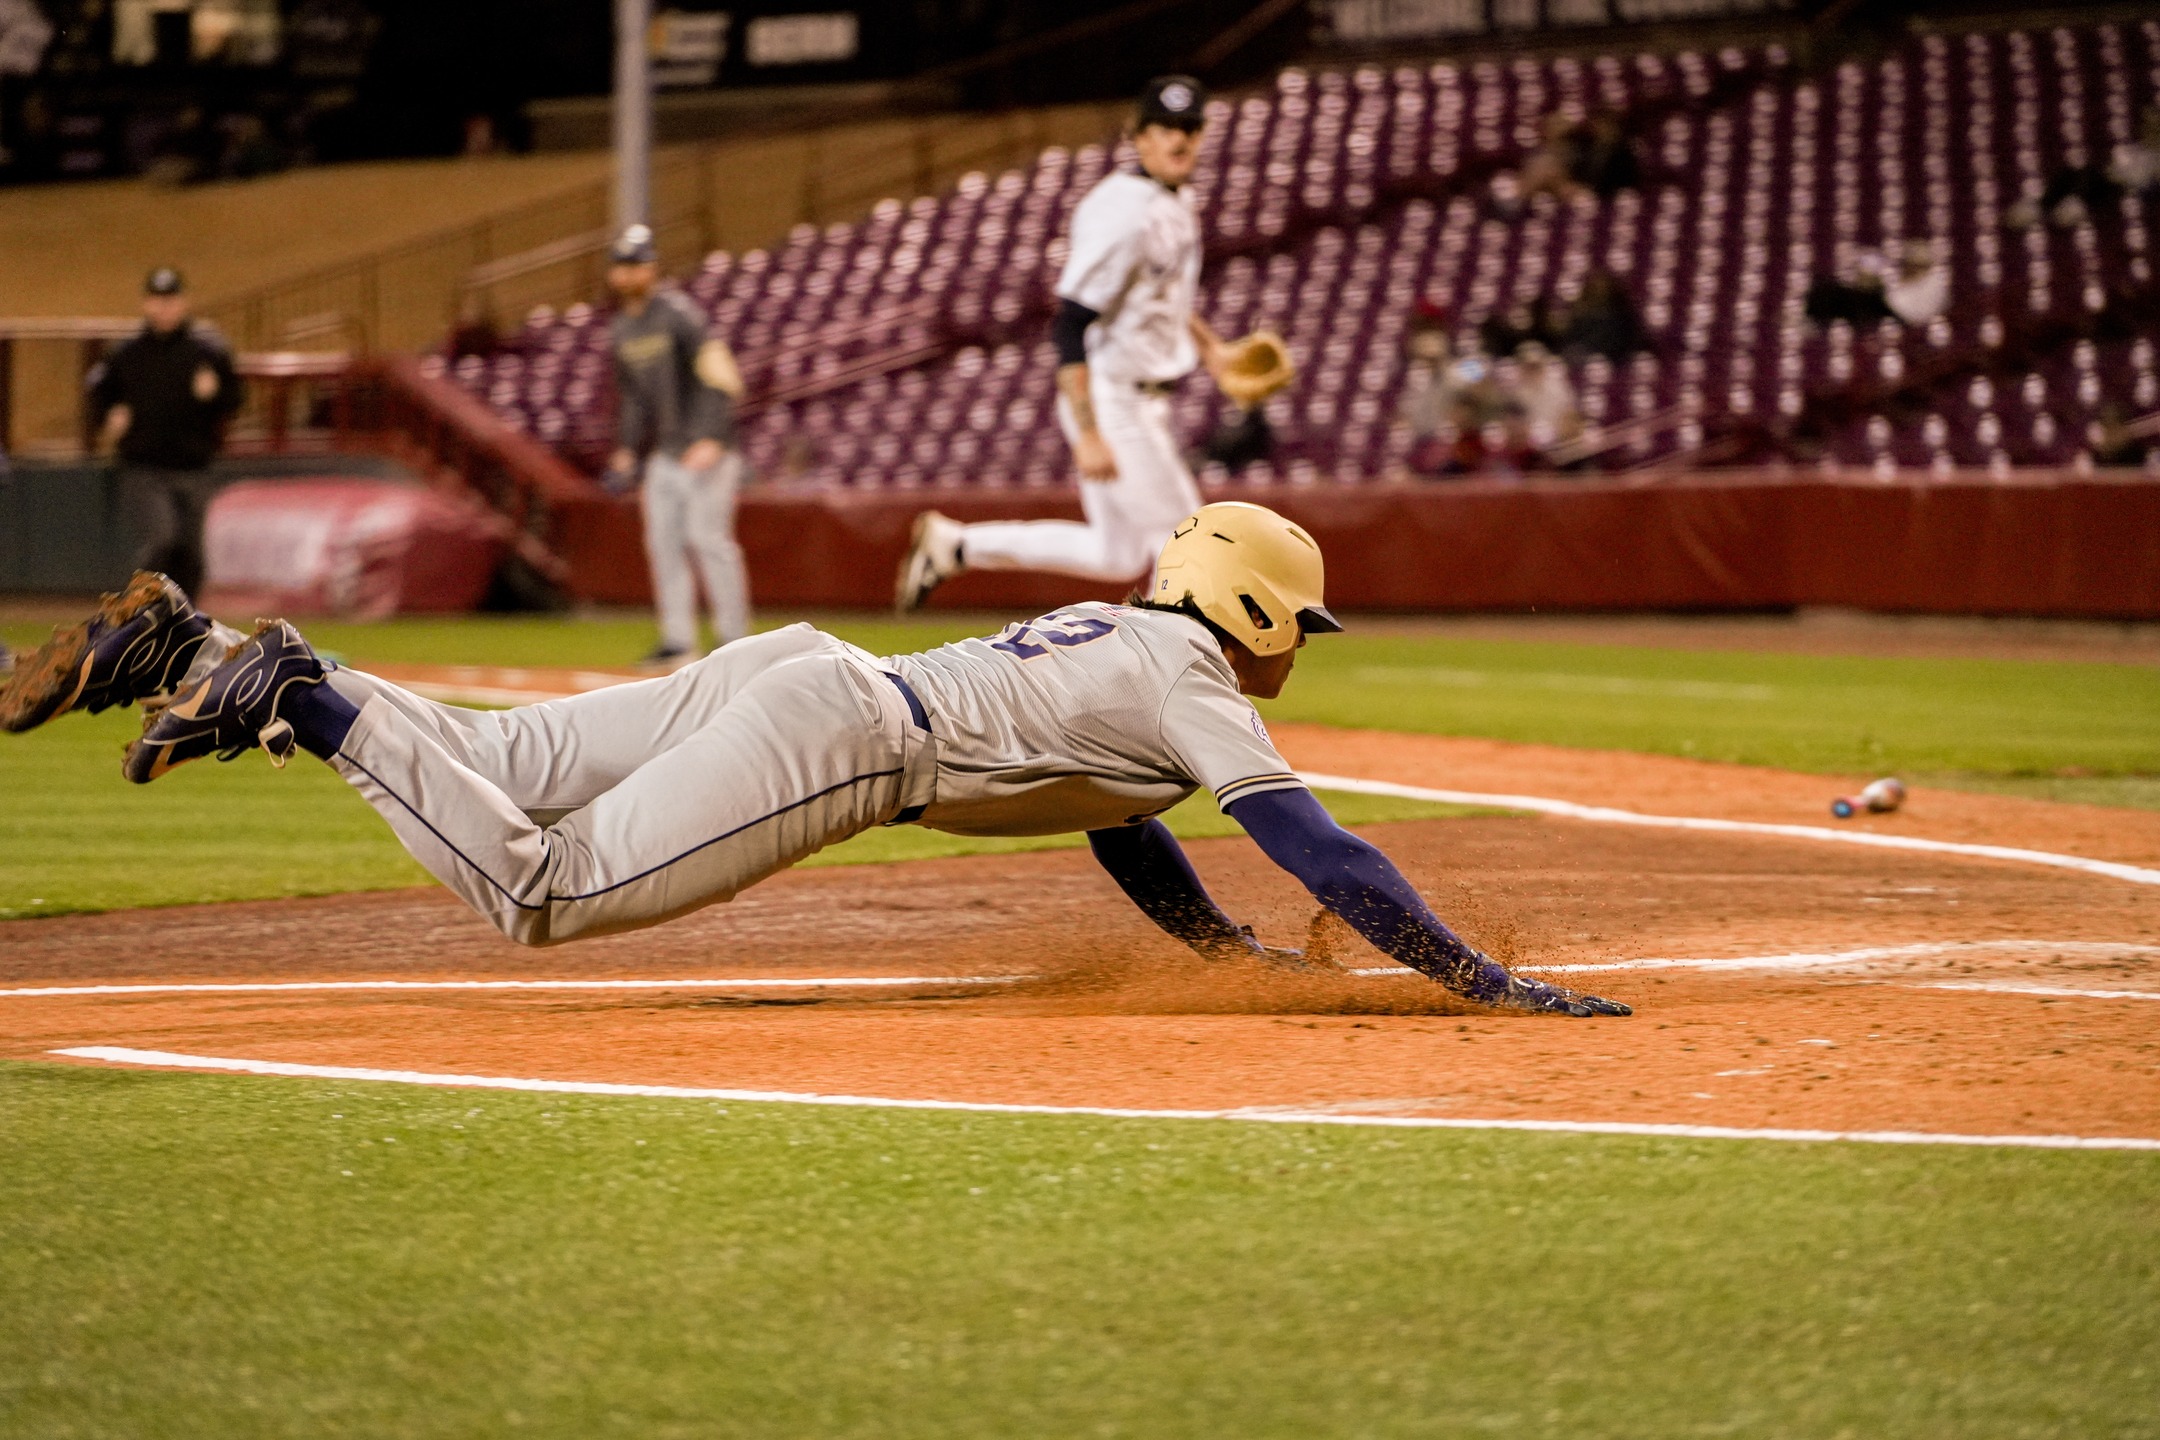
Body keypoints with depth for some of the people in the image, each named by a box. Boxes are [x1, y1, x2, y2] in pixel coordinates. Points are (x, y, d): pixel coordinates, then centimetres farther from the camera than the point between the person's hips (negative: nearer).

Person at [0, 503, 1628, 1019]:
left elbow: (1116, 823, 38)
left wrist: (1236, 948, 36)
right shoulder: (1193, 691, -1)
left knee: (490, 772, 8)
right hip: (831, 740, -9)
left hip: (788, 676, 9)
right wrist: (1482, 980, -7)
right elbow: (1316, 845, -8)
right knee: (534, 884, -17)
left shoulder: (1121, 635, 25)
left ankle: (188, 647, 2)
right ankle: (293, 690, -19)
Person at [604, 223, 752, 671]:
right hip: (664, 455, 8)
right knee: (663, 541, 5)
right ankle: (677, 640, 9)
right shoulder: (621, 329, 11)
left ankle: (735, 639, -7)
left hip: (707, 452, -8)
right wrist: (626, 451, 17)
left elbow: (718, 377, -20)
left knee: (707, 536, -12)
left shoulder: (677, 315, -15)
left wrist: (710, 440, -29)